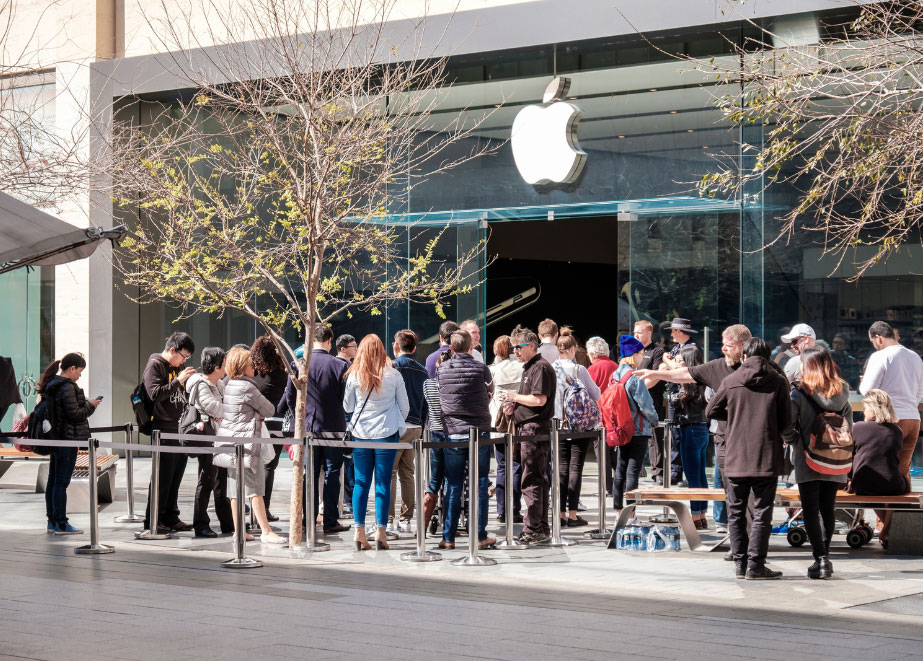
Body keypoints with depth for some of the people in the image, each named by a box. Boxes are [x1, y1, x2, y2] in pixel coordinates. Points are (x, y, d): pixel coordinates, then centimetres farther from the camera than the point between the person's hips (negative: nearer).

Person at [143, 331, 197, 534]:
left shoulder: (177, 368, 20)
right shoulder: (154, 365, -5)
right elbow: (155, 393, -18)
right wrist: (178, 381, -19)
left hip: (180, 430, 8)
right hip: (164, 430, -8)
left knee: (176, 477, 11)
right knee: (163, 478, -7)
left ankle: (171, 518, 17)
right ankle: (153, 521, -2)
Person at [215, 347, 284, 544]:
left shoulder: (229, 385, 11)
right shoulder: (247, 387, -14)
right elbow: (270, 410, -6)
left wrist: (255, 416, 7)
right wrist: (260, 413, 14)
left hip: (230, 443, 9)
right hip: (245, 442, -9)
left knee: (236, 490, 10)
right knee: (256, 489, -7)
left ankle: (239, 530, 13)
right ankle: (266, 531, -7)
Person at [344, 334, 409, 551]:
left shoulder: (354, 376, -2)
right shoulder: (393, 375, -4)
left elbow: (347, 407, 9)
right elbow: (404, 407, 5)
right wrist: (397, 424, 22)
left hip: (360, 433, 1)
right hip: (386, 433, -1)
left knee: (361, 483, 6)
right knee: (383, 483, 1)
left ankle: (359, 533, 4)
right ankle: (381, 533, -1)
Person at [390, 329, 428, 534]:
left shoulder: (392, 367, -6)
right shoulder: (422, 371, 12)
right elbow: (426, 404, 15)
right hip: (415, 428, 6)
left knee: (389, 474, -4)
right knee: (407, 474, 10)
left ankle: (387, 520, -9)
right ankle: (406, 520, 10)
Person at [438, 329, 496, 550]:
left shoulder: (442, 369, 0)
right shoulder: (480, 368, -3)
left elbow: (439, 397, 11)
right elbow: (490, 390, 13)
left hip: (453, 433, 1)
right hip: (479, 432, -1)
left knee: (453, 487, 7)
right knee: (480, 485, 5)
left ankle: (448, 538, 8)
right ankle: (480, 537, 5)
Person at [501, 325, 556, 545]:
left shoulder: (541, 367, -12)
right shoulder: (529, 367, 21)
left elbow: (539, 399, -21)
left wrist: (514, 397, -10)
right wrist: (514, 405, 12)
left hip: (535, 428, -11)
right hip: (527, 428, 11)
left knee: (531, 480, -10)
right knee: (539, 479, 11)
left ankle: (533, 529, -9)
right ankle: (542, 528, 14)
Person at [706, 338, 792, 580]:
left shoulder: (730, 381, 2)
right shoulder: (778, 382, -2)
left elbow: (711, 411, 12)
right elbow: (786, 420, 0)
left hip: (736, 458, 1)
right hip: (766, 459, -1)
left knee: (736, 513, 12)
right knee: (762, 513, 3)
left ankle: (740, 564, 12)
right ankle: (755, 566, 0)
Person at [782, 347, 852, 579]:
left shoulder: (798, 395, -12)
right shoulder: (842, 397, 2)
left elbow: (786, 429, -19)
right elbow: (849, 430, 5)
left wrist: (797, 443, 0)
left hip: (808, 464, -4)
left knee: (811, 511, 2)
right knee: (828, 510, 14)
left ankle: (820, 559, -6)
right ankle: (825, 556, 20)